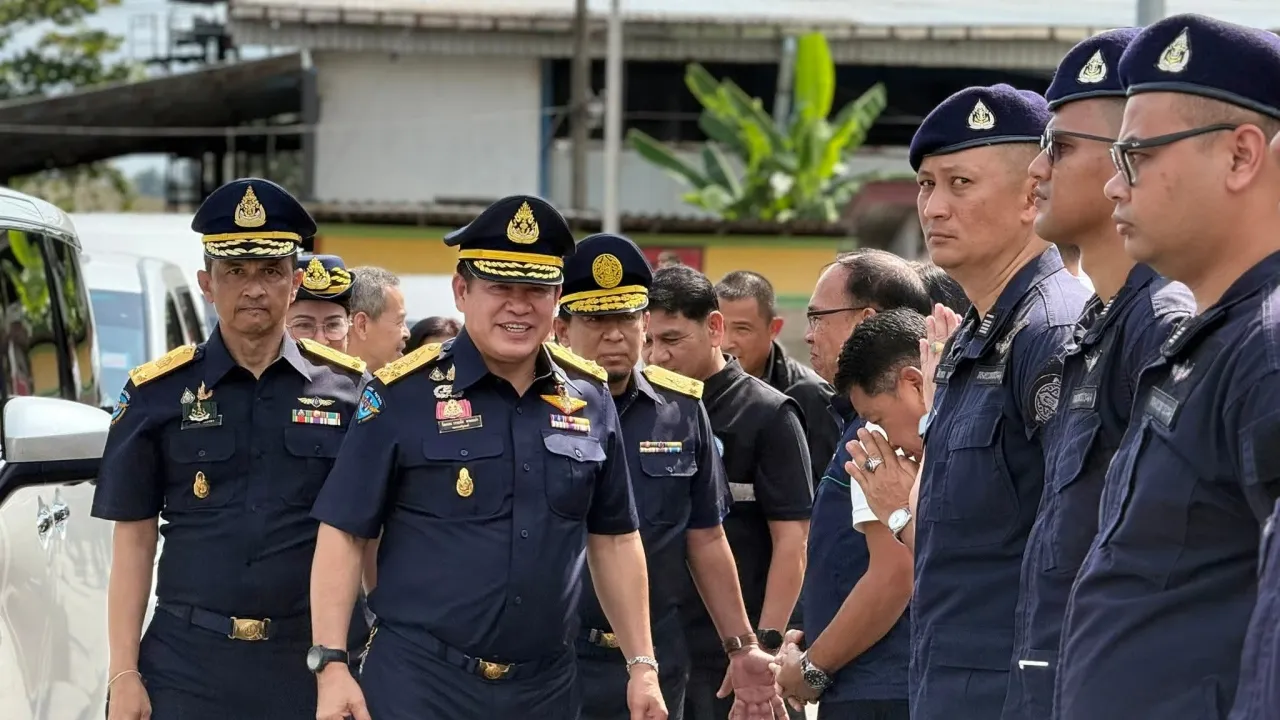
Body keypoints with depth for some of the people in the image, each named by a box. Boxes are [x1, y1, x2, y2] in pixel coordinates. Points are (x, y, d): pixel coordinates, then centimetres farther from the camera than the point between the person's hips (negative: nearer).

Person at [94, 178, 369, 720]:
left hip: (311, 657, 0)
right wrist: (124, 674, -2)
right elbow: (133, 541, 4)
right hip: (188, 664, 0)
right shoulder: (157, 394, 4)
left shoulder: (347, 388, 5)